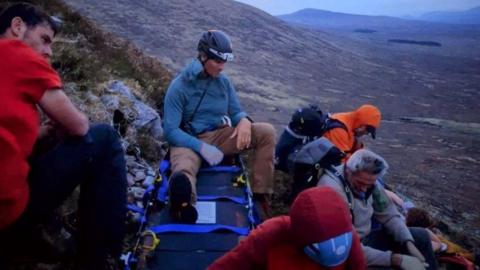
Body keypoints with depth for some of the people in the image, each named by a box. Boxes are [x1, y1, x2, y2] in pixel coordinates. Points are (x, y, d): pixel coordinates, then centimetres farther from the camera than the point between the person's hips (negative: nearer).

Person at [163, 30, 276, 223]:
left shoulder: (224, 82, 4)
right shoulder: (179, 86, -10)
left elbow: (236, 112, 10)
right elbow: (170, 130, -13)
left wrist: (244, 120, -18)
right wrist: (202, 147, -26)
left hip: (220, 136, 5)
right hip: (189, 141, -4)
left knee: (266, 132, -16)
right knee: (183, 173, -40)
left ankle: (260, 194, -17)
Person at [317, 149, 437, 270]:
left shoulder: (368, 180, -8)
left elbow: (389, 215, 4)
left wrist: (409, 244, -12)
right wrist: (397, 259, -32)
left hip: (365, 239, 8)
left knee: (421, 236, 7)